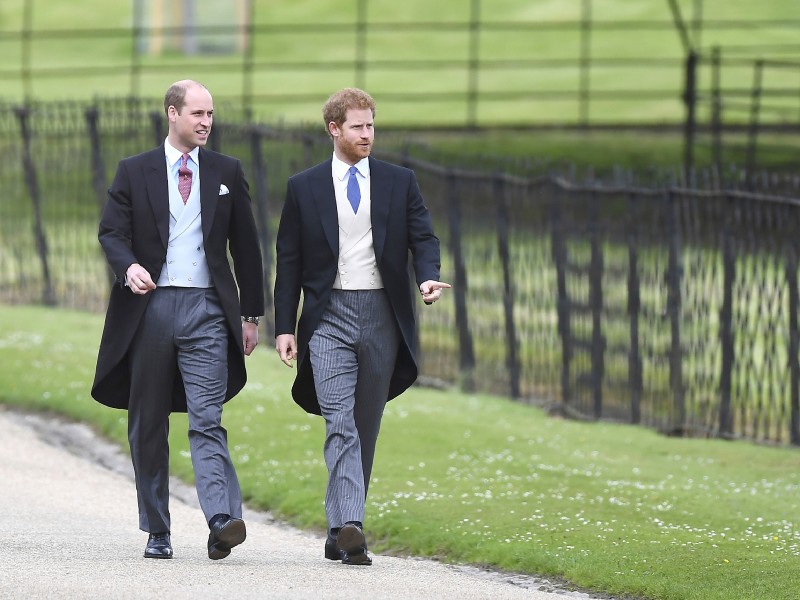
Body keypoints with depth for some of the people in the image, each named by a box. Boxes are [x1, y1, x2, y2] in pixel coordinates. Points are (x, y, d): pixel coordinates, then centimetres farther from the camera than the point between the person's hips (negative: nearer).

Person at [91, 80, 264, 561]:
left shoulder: (227, 173, 11)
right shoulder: (135, 172, 8)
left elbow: (246, 246, 14)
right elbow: (112, 231, 1)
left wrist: (251, 314, 11)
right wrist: (129, 267, -21)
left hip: (206, 309, -1)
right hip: (149, 306, 1)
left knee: (207, 418, -15)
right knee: (148, 425, 5)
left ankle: (223, 521, -27)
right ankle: (157, 532, 12)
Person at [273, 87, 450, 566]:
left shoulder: (399, 182, 9)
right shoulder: (305, 188, 6)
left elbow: (423, 237, 6)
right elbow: (289, 261, 7)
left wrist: (428, 276, -17)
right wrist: (284, 327, 0)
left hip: (382, 316, 2)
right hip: (329, 316, -2)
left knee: (366, 427, 7)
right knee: (340, 423, -16)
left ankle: (341, 531, 16)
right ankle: (350, 527, -26)